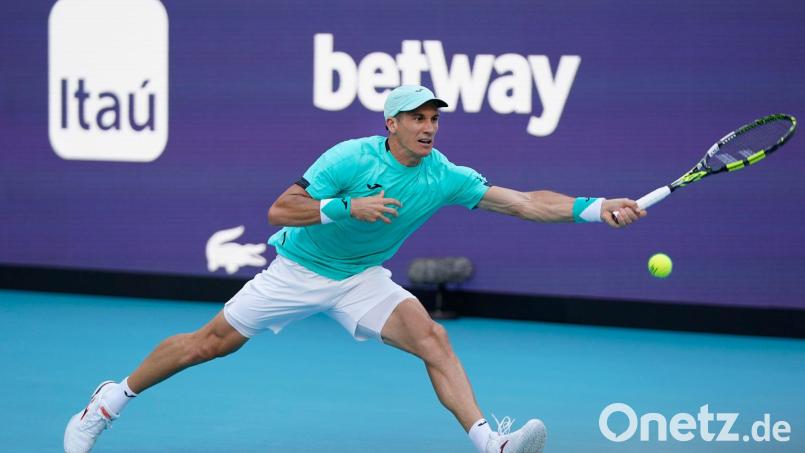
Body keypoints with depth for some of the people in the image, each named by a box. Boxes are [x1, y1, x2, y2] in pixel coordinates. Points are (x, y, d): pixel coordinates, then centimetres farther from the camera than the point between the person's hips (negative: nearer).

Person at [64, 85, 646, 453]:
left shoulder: (446, 177, -12)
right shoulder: (351, 158, -23)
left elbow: (524, 202, -16)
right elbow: (278, 211, -22)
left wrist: (595, 207, -28)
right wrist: (347, 207, -35)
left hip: (360, 280, 3)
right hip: (297, 271, -3)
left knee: (431, 336, -21)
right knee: (209, 343, 1)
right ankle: (112, 398, 20)